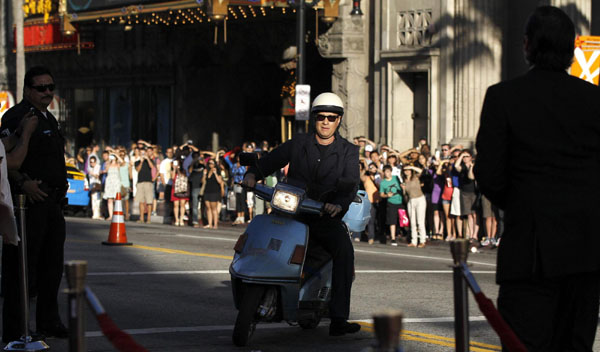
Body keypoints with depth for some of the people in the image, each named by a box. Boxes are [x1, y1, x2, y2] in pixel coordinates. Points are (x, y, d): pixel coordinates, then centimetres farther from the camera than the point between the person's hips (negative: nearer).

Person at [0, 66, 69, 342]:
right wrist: (23, 182, -28)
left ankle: (48, 322, 25)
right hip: (29, 202, -9)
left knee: (52, 265, 14)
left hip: (53, 202, 9)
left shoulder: (49, 118, 19)